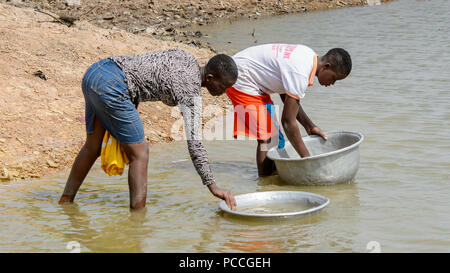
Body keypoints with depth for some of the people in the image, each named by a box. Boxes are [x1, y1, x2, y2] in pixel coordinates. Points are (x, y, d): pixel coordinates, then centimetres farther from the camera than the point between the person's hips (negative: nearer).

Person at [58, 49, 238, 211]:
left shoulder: (187, 59, 13)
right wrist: (212, 186, -16)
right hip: (111, 86, -10)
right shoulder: (191, 91, -11)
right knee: (139, 153, -4)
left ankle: (65, 201, 35)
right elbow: (194, 142, -16)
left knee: (93, 146, 23)